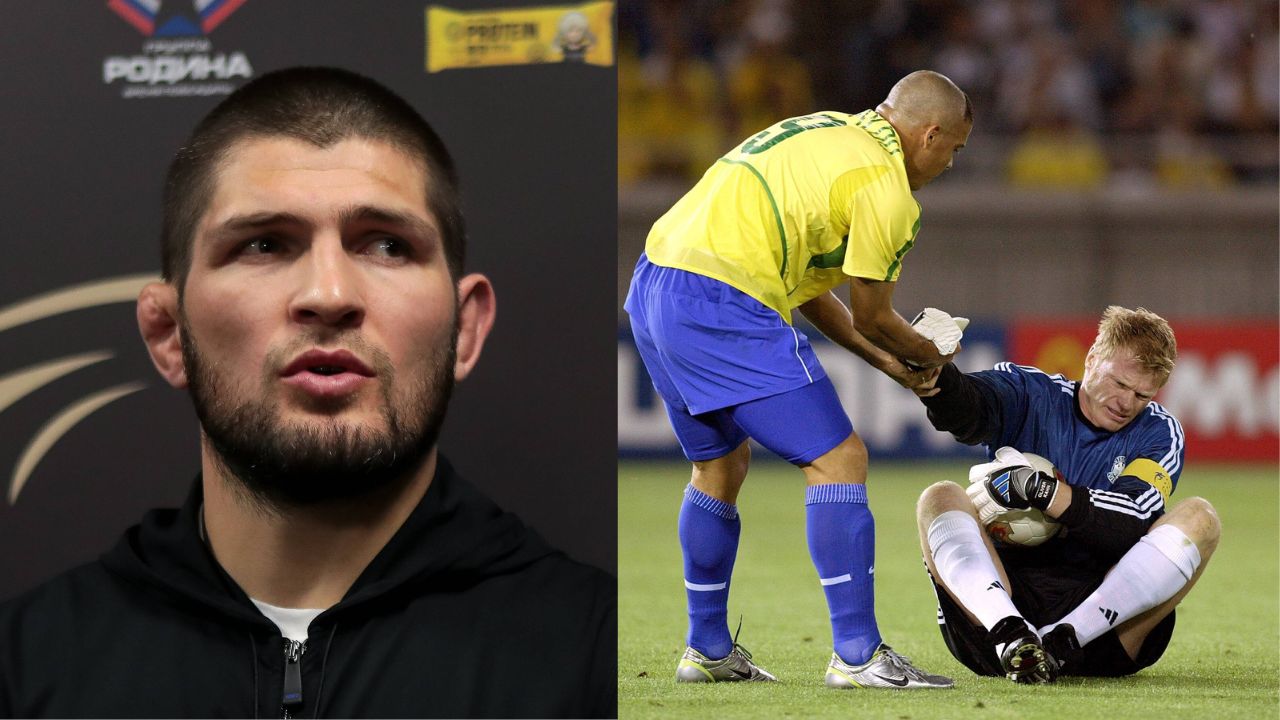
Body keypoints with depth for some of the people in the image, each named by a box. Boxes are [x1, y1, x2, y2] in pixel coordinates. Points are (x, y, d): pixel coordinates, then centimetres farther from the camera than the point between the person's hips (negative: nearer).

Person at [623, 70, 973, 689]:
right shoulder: (885, 185, -5)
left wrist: (882, 358, 29)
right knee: (838, 459, -5)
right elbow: (872, 317, 2)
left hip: (650, 288, 10)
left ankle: (707, 649, 33)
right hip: (722, 306, -10)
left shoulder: (830, 133, 23)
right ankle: (857, 655, -7)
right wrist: (929, 353, 22)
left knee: (721, 464, 25)